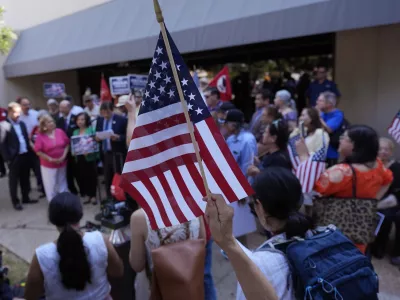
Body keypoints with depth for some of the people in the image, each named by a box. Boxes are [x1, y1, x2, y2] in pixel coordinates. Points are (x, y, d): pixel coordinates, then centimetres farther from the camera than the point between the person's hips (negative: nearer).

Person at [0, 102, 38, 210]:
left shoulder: (22, 123, 10)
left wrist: (29, 152, 7)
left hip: (25, 155, 6)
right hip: (14, 157, -6)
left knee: (25, 179, 17)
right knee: (14, 180, 8)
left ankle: (26, 198, 31)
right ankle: (15, 201, 20)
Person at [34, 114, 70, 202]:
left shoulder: (60, 131, -3)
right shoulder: (40, 136, -9)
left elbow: (67, 144, 2)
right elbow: (38, 151, -11)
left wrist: (64, 156, -9)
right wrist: (50, 159, -15)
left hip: (62, 163, 3)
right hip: (48, 165, -3)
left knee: (62, 183, 16)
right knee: (51, 186, 6)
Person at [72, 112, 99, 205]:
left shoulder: (91, 129, -2)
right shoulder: (75, 132, 11)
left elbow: (95, 142, -9)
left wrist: (89, 151, -22)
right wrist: (73, 151, -7)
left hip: (90, 157, -4)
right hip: (79, 158, 4)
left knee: (91, 176, 0)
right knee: (82, 177, 6)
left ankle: (93, 196, 12)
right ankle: (88, 196, 19)